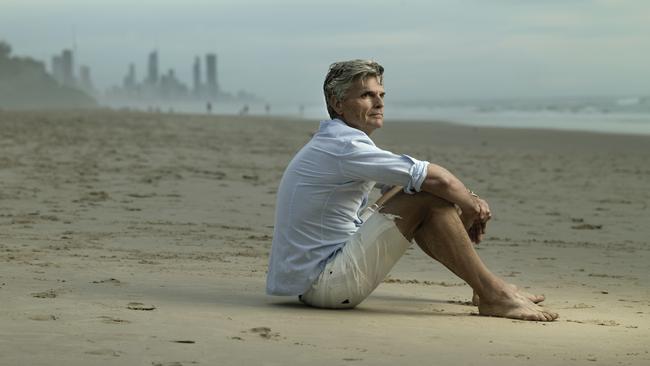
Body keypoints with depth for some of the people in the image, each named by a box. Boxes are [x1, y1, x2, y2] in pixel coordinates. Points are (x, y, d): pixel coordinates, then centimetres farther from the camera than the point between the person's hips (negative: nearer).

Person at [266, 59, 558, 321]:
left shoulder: (333, 142, 16)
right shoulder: (345, 145, -18)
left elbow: (417, 178, 22)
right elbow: (435, 178, -21)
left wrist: (467, 200, 9)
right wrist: (472, 206, -2)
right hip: (321, 283, -11)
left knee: (413, 191, 16)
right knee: (429, 199, -14)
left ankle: (488, 287, 17)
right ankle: (493, 295, -8)